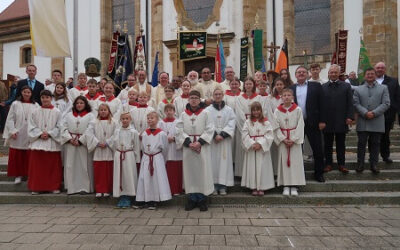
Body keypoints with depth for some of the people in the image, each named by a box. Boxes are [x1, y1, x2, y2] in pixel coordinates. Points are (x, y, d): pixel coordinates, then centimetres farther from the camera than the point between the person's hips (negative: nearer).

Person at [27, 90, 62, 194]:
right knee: (37, 166, 3)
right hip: (38, 142, 2)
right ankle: (36, 187, 13)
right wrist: (40, 134, -10)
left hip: (53, 143, -1)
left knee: (53, 166, 3)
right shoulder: (35, 112, 8)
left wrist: (49, 134, -12)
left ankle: (54, 187, 13)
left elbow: (59, 127, -1)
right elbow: (31, 127, 5)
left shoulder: (57, 112, 2)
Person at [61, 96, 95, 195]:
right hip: (70, 144, 3)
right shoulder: (69, 115, 15)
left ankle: (84, 187, 5)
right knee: (70, 166, 3)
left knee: (84, 166, -2)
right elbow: (64, 128, 5)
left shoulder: (90, 116, 3)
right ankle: (71, 187, 10)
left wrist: (80, 140, -13)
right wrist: (70, 139, -9)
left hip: (84, 144, -3)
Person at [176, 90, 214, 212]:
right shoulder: (183, 114, 7)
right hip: (188, 147, 2)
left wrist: (200, 142, -15)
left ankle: (202, 199, 10)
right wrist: (189, 143, -12)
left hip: (202, 147, -2)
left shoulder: (205, 113, 2)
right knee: (190, 171, 4)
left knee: (202, 171, 0)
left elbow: (209, 130, -4)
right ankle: (192, 199, 14)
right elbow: (180, 131, 0)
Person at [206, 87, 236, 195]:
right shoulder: (208, 110, 5)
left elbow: (231, 124, 0)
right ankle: (214, 185, 4)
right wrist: (215, 135, -14)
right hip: (212, 140, -1)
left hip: (225, 139, 1)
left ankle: (223, 186, 4)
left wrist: (222, 135, -11)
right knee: (213, 161, -2)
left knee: (224, 161, -1)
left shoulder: (229, 110, 8)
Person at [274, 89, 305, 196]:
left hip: (295, 139, -1)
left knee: (295, 161, 0)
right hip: (282, 140, 1)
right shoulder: (277, 111, 1)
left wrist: (293, 139, -11)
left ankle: (294, 186, 7)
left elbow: (300, 126, -4)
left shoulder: (298, 110, -1)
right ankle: (286, 186, 9)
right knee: (283, 161, 2)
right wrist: (283, 139, -11)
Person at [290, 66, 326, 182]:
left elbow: (321, 104, 0)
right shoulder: (291, 88, 8)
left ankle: (319, 173, 17)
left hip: (312, 123, -1)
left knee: (318, 150, 3)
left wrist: (321, 121, -6)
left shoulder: (316, 86, 4)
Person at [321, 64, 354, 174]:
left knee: (341, 144, 8)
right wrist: (321, 120, -3)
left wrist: (350, 117, -7)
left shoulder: (346, 86, 6)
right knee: (328, 144, 8)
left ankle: (341, 164, 16)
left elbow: (350, 103, 2)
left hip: (341, 121, 0)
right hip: (327, 121, 0)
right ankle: (328, 164, 17)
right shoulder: (323, 87, 5)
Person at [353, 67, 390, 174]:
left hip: (377, 122, 0)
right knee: (361, 143, 4)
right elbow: (356, 103, -1)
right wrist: (365, 113, -16)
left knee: (375, 144, 6)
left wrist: (374, 113, -14)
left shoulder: (383, 88, 9)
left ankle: (374, 164, 15)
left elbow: (386, 103, -1)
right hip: (362, 122, 0)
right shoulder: (358, 89, 10)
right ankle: (360, 164, 13)